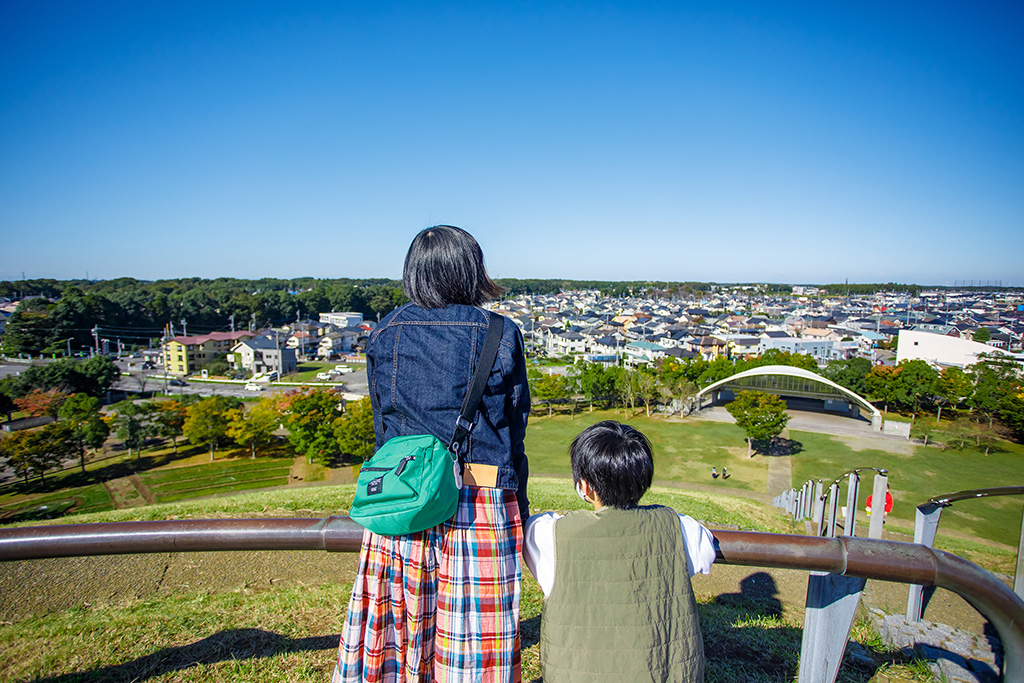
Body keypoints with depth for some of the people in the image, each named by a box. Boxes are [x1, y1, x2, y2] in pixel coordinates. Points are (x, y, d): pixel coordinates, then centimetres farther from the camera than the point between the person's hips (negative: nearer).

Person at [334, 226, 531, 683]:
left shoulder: (384, 335, 2)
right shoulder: (500, 336, -6)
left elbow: (382, 428, 8)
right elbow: (513, 433, -2)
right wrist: (520, 512, 7)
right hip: (479, 504, -2)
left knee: (396, 625, 18)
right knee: (475, 641, 11)